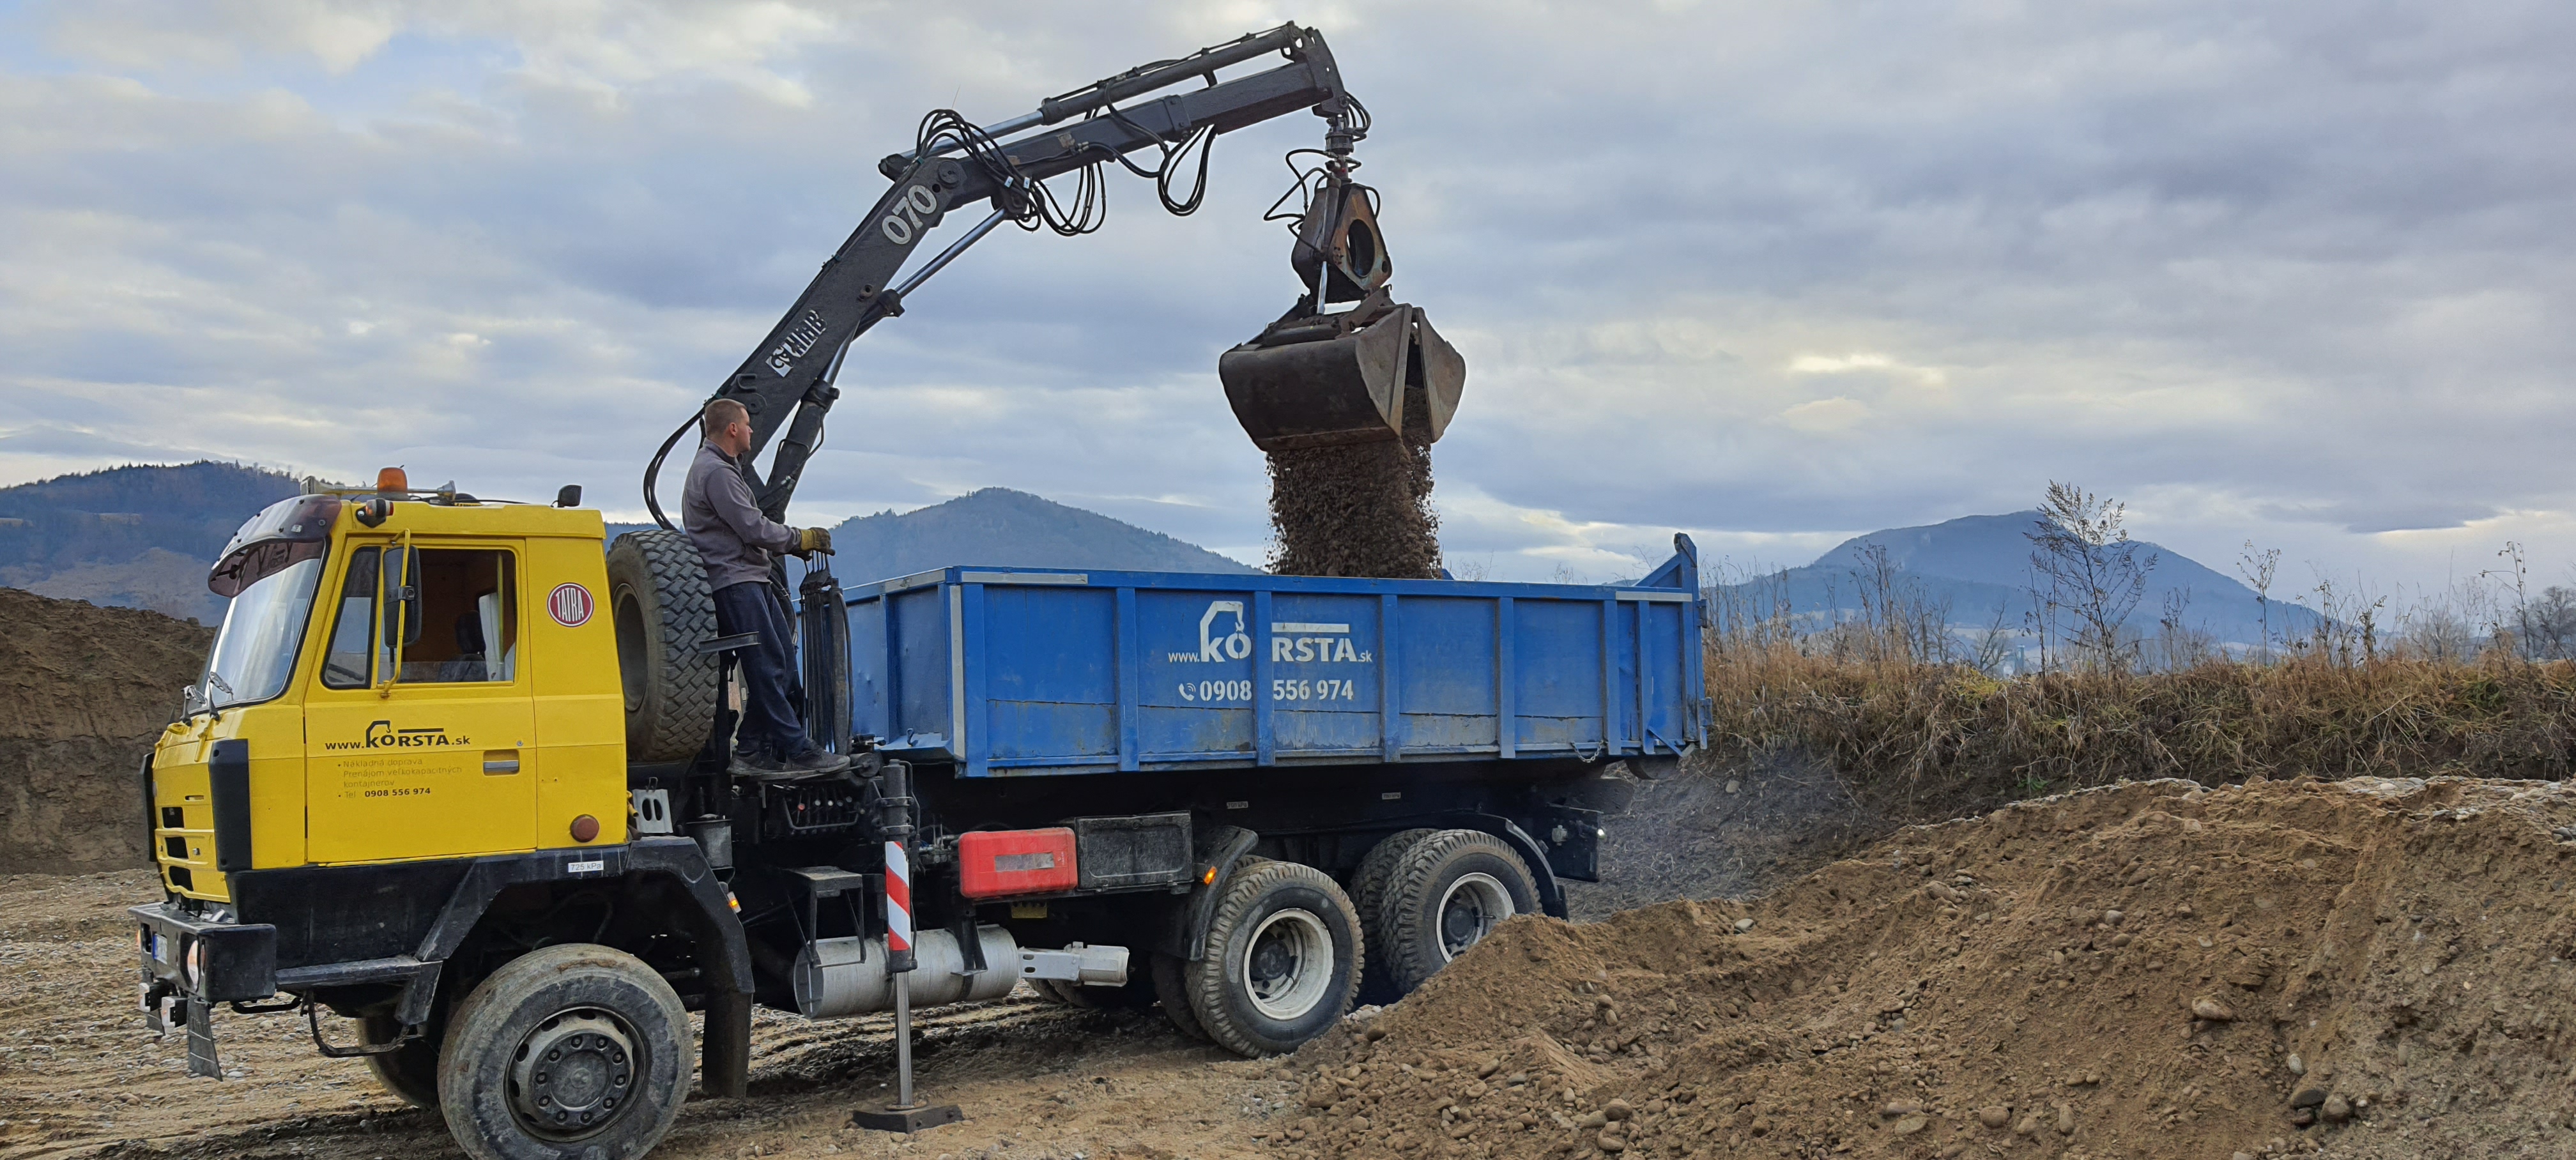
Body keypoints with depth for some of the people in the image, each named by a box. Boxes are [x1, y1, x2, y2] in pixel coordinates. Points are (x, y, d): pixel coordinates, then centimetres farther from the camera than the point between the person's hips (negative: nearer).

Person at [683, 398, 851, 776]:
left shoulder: (722, 468, 25)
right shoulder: (715, 472, -11)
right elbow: (754, 529, -15)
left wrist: (791, 544, 14)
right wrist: (801, 538, -3)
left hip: (752, 580, 11)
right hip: (733, 580, -11)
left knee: (779, 666, 6)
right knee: (767, 667, -13)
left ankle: (752, 749, 6)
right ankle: (797, 751, -15)